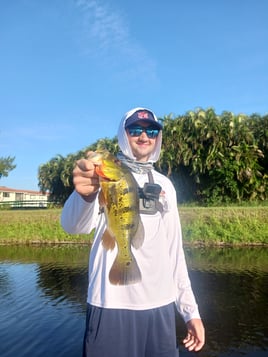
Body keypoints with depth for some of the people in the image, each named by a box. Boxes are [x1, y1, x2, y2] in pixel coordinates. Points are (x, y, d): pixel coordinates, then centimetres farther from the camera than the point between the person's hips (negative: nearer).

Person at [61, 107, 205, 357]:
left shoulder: (165, 185, 11)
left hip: (161, 306, 5)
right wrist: (85, 193, -45)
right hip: (113, 305, -4)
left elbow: (174, 248, 13)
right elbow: (74, 224, -23)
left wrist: (190, 309, 10)